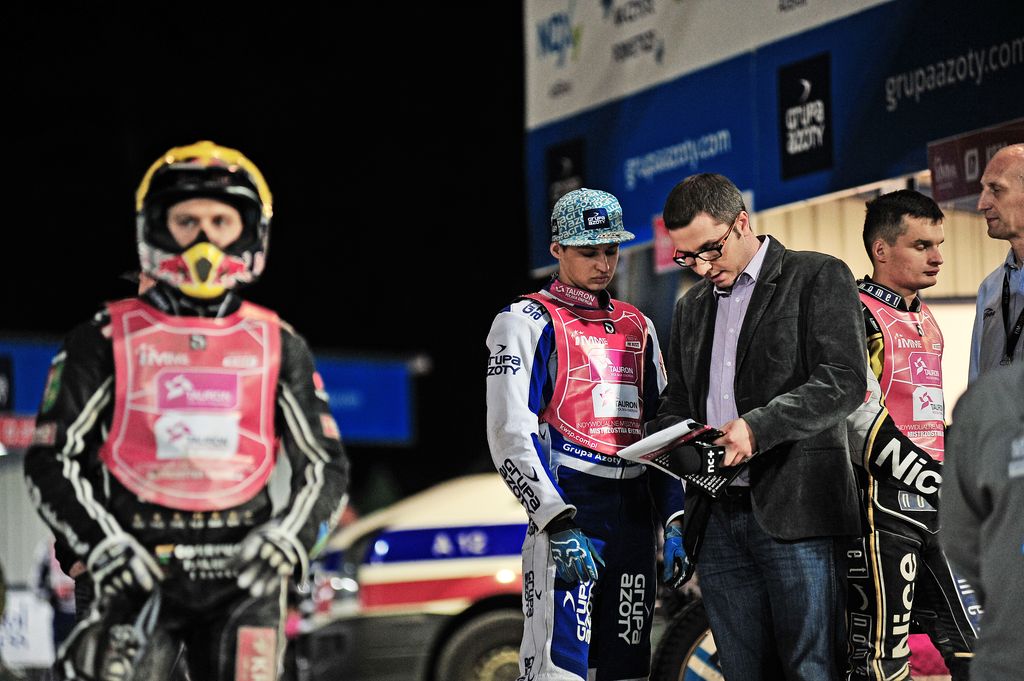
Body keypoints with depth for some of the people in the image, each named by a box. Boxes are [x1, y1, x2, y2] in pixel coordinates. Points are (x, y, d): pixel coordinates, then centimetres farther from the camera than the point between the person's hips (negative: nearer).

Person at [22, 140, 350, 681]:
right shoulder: (108, 338, 6)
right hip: (135, 568, -1)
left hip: (243, 573, 1)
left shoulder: (278, 346, 12)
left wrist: (282, 541, -6)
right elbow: (51, 459, 4)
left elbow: (325, 464, 12)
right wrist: (105, 546, -10)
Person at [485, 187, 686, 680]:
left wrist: (673, 522, 11)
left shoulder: (638, 328, 19)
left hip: (635, 515, 7)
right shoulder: (528, 321, -2)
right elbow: (511, 433, -11)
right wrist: (558, 524, -20)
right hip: (567, 511, -6)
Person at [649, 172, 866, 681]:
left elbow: (843, 380, -11)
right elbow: (675, 402, 26)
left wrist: (757, 427, -22)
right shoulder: (692, 306, 21)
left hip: (794, 509, -6)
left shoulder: (819, 277, 0)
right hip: (718, 518, 6)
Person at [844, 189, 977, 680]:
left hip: (936, 506, 8)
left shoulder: (927, 321, 19)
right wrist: (932, 479, -19)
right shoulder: (857, 316, -8)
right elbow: (861, 419, -17)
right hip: (884, 505, -8)